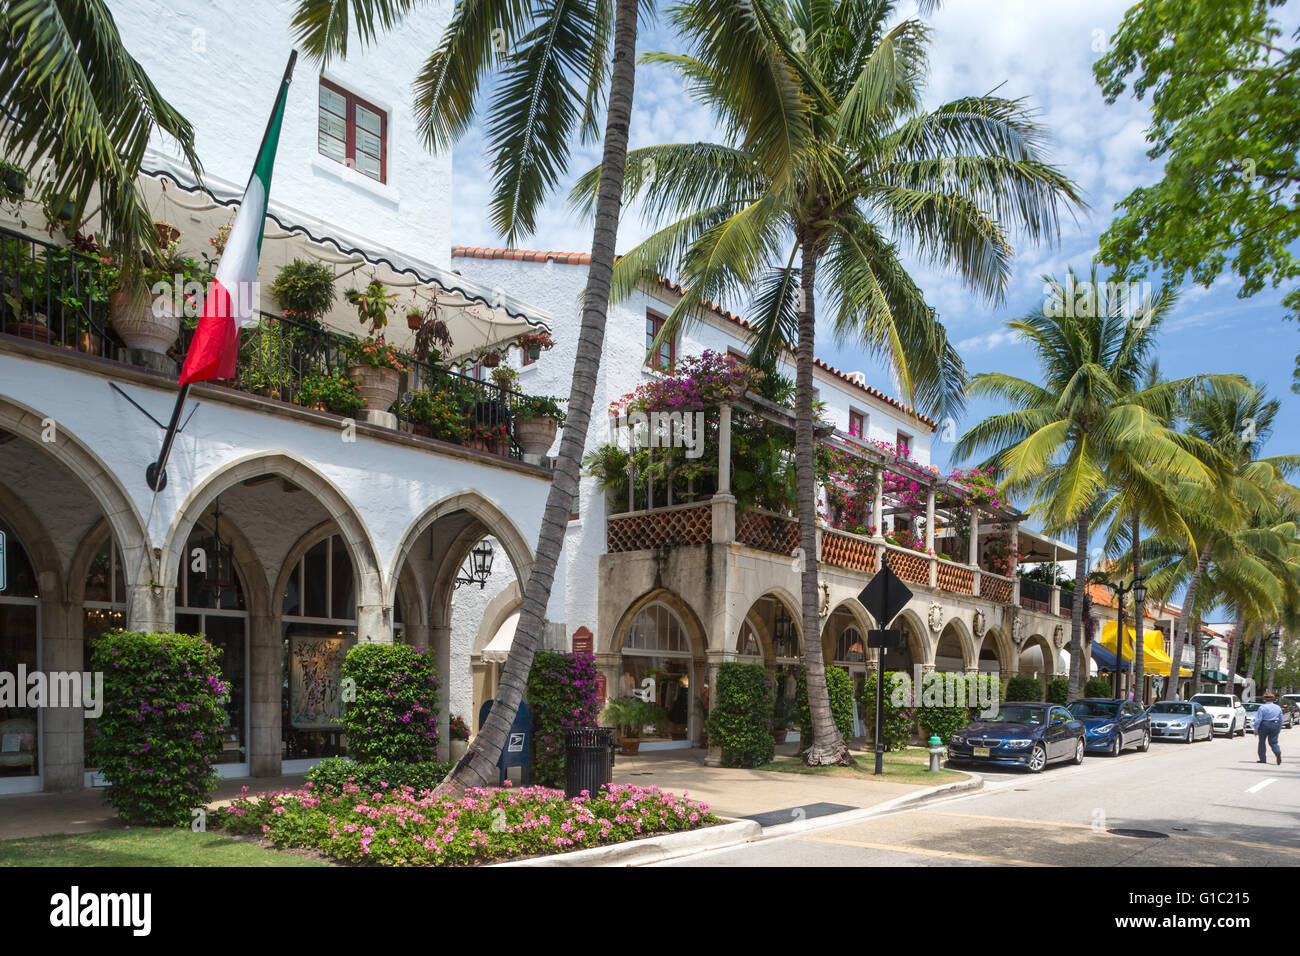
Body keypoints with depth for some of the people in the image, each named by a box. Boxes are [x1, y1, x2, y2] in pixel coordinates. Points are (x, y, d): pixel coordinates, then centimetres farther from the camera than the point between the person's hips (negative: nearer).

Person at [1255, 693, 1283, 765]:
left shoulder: (1262, 707, -9)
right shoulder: (1278, 708, 6)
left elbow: (1258, 719, -11)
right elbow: (1281, 720, 12)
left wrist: (1256, 729, -7)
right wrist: (1279, 729, 23)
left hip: (1264, 725, -3)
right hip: (1275, 725, 3)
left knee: (1262, 742, 9)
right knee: (1273, 742, 7)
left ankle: (1263, 759, 11)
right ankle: (1278, 753, -23)